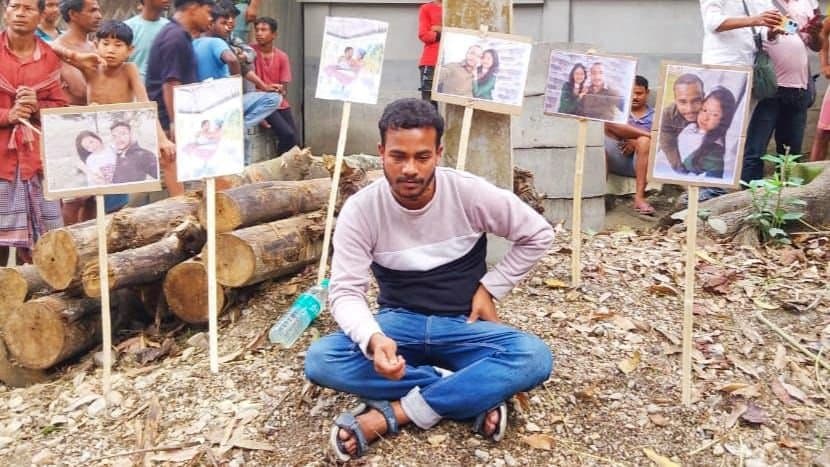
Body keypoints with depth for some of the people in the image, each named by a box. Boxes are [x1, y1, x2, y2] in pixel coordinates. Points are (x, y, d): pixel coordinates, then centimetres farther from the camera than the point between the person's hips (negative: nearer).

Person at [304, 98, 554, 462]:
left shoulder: (471, 193, -14)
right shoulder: (360, 209, -14)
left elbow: (538, 234, -1)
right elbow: (346, 292, -16)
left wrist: (490, 288, -5)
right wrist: (373, 339, -37)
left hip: (463, 325, 0)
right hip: (399, 322, 1)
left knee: (535, 358, -32)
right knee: (320, 360, -29)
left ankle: (393, 414, -26)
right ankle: (475, 395, -23)